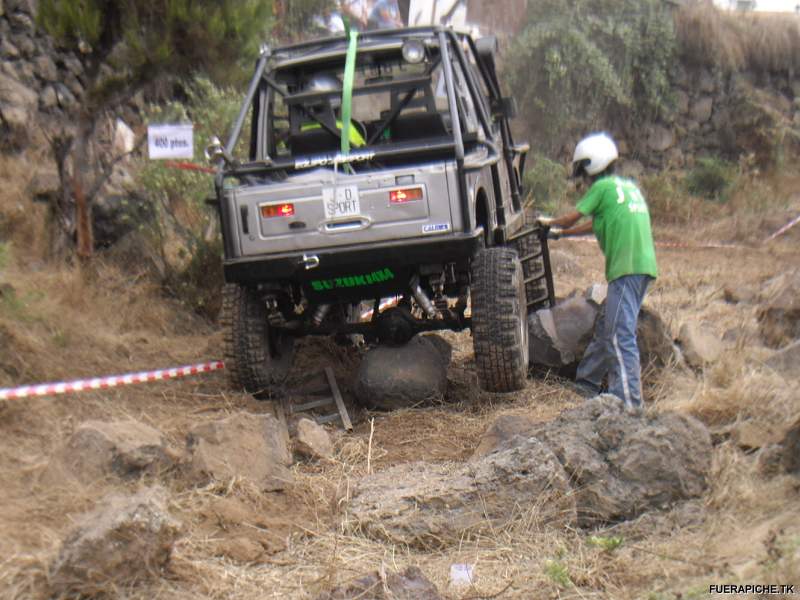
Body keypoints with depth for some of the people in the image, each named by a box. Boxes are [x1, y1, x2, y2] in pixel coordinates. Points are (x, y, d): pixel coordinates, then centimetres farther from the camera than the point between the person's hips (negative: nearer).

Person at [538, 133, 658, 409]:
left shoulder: (603, 187, -4)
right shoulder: (628, 186, 21)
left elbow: (572, 218, 5)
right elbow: (597, 223, 30)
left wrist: (550, 223, 26)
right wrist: (562, 231, 38)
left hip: (627, 267, -9)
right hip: (644, 265, 9)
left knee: (620, 335, -12)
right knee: (606, 327, 17)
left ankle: (628, 402, -16)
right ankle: (587, 384, 28)